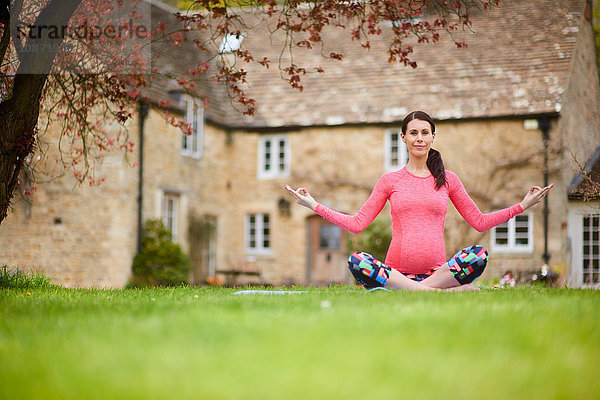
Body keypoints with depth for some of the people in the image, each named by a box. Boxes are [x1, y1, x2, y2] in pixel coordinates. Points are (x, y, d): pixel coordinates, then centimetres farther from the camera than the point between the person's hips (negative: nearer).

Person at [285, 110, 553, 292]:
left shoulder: (448, 180, 15)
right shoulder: (390, 181, 13)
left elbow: (480, 222, 17)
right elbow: (356, 223, 11)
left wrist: (523, 205, 12)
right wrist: (314, 206, 5)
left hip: (436, 271, 0)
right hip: (396, 271, 0)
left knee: (479, 254, -27)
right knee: (356, 261, -32)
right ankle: (439, 292, -34)